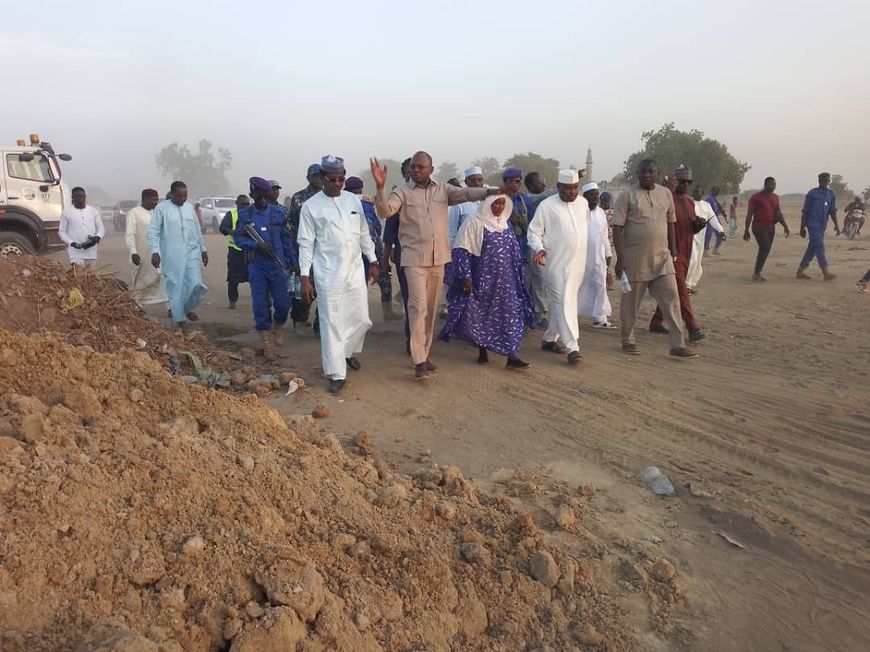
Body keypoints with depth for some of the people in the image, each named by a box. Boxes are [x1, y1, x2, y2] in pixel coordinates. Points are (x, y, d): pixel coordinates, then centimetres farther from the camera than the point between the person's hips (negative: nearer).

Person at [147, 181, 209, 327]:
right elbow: (153, 231, -5)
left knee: (196, 284, -7)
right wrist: (155, 251, -14)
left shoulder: (189, 207, 12)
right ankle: (179, 319, 13)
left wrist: (203, 249, 20)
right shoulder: (162, 208, -3)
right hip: (172, 255, -3)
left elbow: (198, 231, 20)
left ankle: (187, 308, 21)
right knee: (175, 287, 1)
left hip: (192, 252, 4)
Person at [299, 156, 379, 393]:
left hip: (355, 271, 4)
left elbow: (364, 234, 15)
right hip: (328, 275, -4)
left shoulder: (354, 200, 8)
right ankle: (337, 374, 5)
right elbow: (306, 244, -4)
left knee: (362, 319, 10)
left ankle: (349, 351, 38)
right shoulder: (311, 206, -3)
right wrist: (305, 278, -8)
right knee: (332, 323, -3)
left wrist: (373, 261, 14)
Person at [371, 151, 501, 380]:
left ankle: (425, 353, 24)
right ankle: (419, 360, -8)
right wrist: (380, 186, -29)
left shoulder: (443, 189, 7)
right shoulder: (402, 191, -1)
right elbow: (384, 212, -14)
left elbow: (466, 193, -5)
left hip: (438, 258, 4)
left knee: (431, 308, 12)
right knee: (418, 306, -11)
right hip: (414, 258, -4)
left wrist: (490, 191, -21)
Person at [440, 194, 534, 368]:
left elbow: (514, 253, 17)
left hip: (505, 282, 5)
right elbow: (463, 251, -12)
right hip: (483, 281, -5)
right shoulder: (475, 223, -9)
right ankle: (483, 352, 23)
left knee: (511, 316, -2)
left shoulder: (505, 225, 9)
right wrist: (466, 277, -17)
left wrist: (518, 277, 16)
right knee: (481, 316, 6)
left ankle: (512, 356, 1)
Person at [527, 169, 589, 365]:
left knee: (564, 302, 13)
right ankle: (572, 347, -11)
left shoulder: (583, 203, 11)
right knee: (563, 303, -10)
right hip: (557, 263, -6)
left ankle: (549, 338, 27)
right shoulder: (547, 206, -5)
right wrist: (538, 248, -20)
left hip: (578, 263, 6)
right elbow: (534, 231, -3)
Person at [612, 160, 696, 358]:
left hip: (662, 258, 4)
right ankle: (628, 341, 22)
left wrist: (673, 252, 13)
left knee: (671, 298, -2)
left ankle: (678, 345, 2)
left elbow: (670, 224, 17)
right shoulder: (627, 196, -5)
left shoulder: (666, 194, 10)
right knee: (631, 302, 6)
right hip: (635, 259, -4)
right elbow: (617, 228, -8)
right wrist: (620, 259, -14)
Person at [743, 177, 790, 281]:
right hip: (759, 226, -7)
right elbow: (749, 214, -5)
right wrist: (746, 230, -8)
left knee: (765, 250, 6)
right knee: (765, 248, -20)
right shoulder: (756, 197, -5)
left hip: (771, 227, 7)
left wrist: (785, 226, 4)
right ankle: (756, 273, -11)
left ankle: (758, 273, 16)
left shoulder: (775, 197, 13)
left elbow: (778, 213, 16)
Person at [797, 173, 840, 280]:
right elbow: (805, 211, -2)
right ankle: (826, 272, -13)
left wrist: (836, 225, 2)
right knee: (819, 247, -12)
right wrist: (802, 227, -3)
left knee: (812, 249, 7)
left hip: (822, 226, 6)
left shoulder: (831, 194, 11)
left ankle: (800, 271, 15)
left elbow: (832, 211, 12)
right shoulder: (812, 193, -3)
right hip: (813, 224, -6)